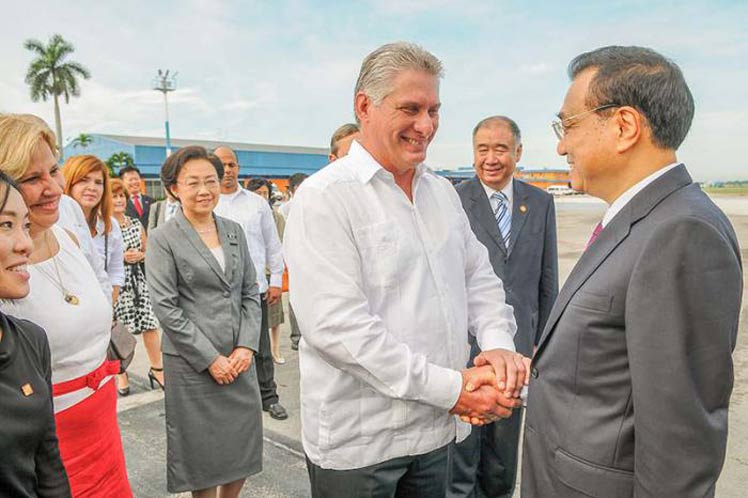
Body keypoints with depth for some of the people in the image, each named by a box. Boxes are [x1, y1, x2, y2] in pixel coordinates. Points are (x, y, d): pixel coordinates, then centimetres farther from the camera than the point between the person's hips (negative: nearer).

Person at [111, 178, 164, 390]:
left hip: (139, 280, 4)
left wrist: (140, 255, -2)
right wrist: (121, 257, -14)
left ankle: (157, 369, 13)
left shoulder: (136, 224, 10)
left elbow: (147, 251, 19)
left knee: (151, 324, 1)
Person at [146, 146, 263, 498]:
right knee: (204, 454, 10)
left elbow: (250, 292, 8)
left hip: (239, 359, 5)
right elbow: (165, 308, -11)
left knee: (243, 451, 13)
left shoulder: (234, 231, 8)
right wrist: (210, 359, -12)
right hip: (192, 364, -4)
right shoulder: (163, 239, -6)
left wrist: (246, 346, -3)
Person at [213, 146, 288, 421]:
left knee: (261, 347, 9)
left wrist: (276, 280, 6)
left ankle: (268, 397, 21)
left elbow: (272, 244, 10)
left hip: (255, 287, 1)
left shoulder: (257, 202, 9)